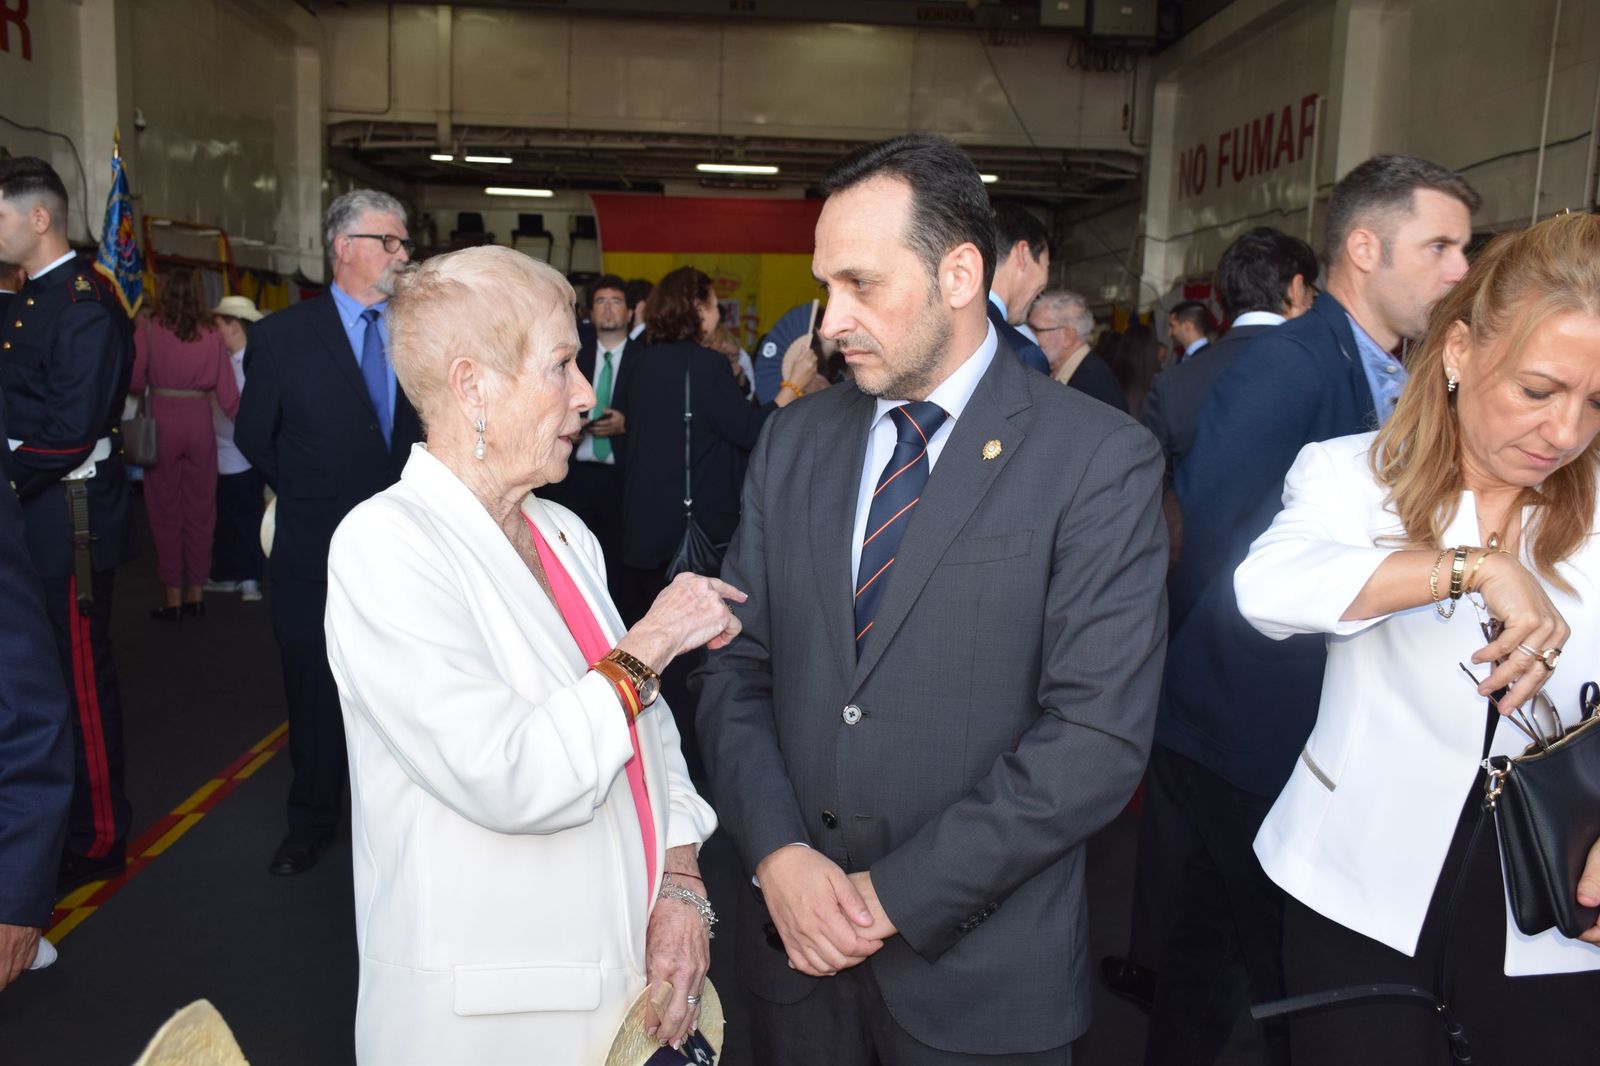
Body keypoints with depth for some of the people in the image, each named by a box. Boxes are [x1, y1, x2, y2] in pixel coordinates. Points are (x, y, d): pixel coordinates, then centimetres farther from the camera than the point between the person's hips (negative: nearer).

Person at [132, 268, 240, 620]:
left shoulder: (149, 329, -7)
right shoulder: (211, 334, -2)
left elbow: (135, 381, -6)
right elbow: (226, 388, -2)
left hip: (162, 422, -2)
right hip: (199, 422, 2)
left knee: (166, 510, 7)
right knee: (200, 509, 11)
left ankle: (173, 598, 11)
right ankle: (196, 593, 18)